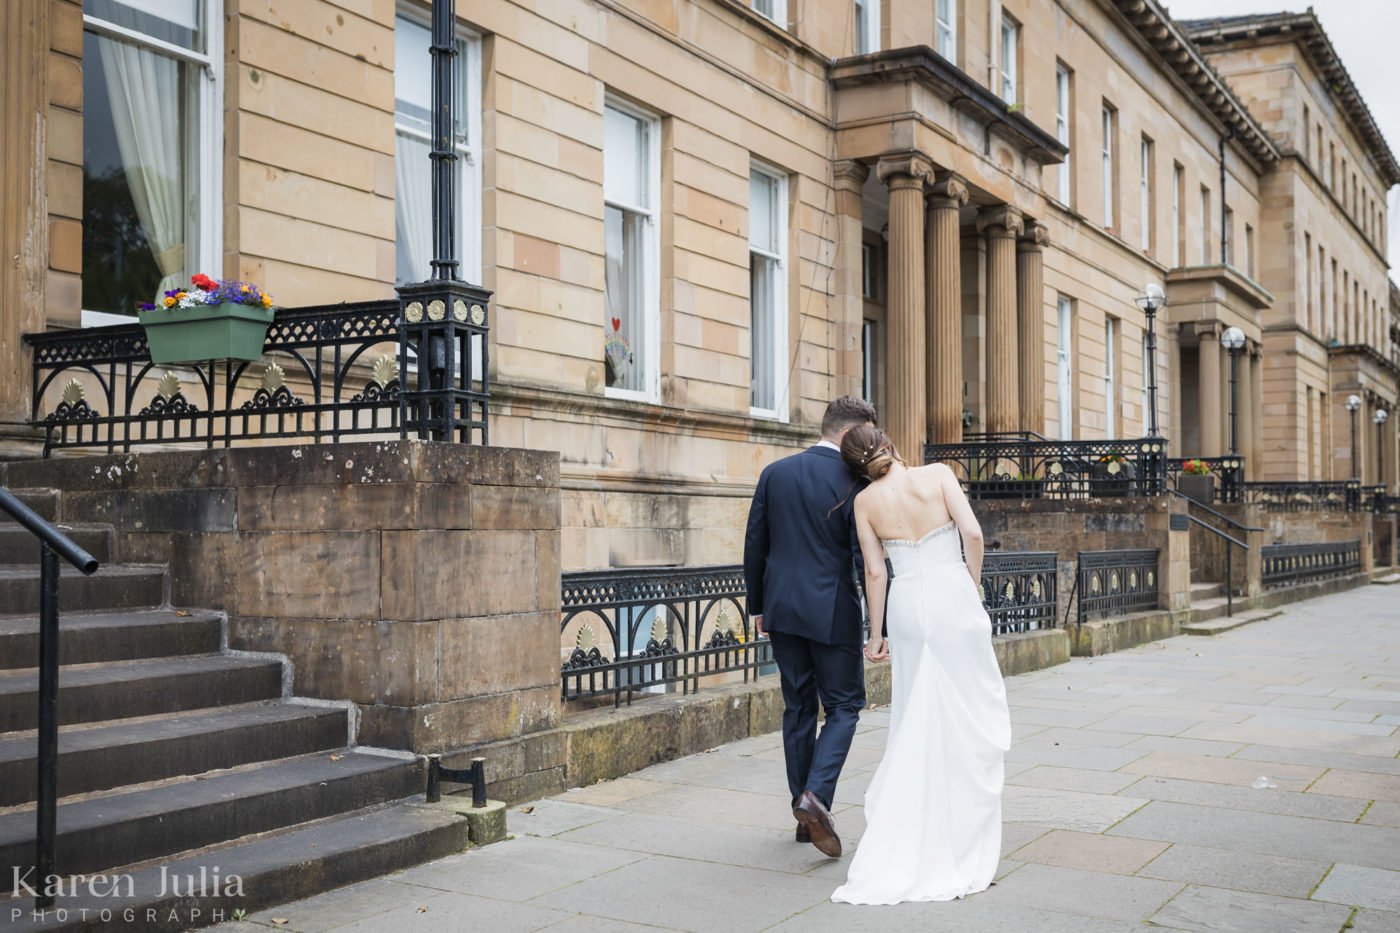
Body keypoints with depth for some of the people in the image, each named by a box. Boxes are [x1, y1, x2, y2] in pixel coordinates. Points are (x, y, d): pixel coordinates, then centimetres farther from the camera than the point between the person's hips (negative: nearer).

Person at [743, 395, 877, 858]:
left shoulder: (774, 473, 4)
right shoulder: (854, 480, -10)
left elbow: (755, 545, 7)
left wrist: (757, 606, 15)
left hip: (783, 610, 5)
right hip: (832, 612, -5)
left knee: (798, 707, 14)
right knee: (844, 705, 7)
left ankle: (804, 814, 19)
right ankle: (816, 796, -12)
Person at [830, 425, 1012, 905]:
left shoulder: (866, 501, 3)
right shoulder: (937, 474, -3)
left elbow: (875, 571, 1)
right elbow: (972, 532, -12)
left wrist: (876, 633, 8)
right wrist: (973, 585, 3)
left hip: (907, 604, 3)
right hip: (953, 597, -2)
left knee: (916, 722, 12)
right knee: (971, 717, 8)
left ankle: (900, 851, 13)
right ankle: (962, 842, 11)